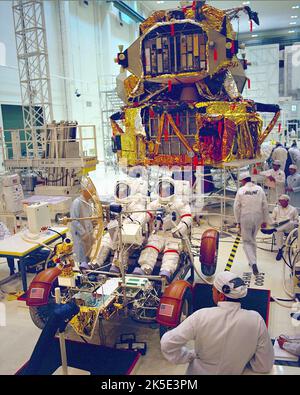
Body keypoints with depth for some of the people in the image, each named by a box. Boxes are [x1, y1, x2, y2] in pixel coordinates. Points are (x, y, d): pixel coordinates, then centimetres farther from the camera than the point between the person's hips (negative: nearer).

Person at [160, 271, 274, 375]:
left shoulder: (201, 317, -27)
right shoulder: (256, 320, -24)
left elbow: (167, 344, -22)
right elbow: (265, 366, -14)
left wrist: (190, 355, -6)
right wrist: (243, 357, 3)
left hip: (199, 371, -1)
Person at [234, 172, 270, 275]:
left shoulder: (241, 190, -6)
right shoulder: (259, 189, 1)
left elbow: (236, 207, -6)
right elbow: (265, 206, 2)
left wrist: (238, 221, 3)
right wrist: (265, 220, 10)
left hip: (245, 218, -3)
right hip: (257, 217, 3)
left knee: (247, 241, 5)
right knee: (253, 239, 21)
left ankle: (253, 263, -12)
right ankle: (252, 261, 30)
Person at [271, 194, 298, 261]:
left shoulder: (293, 209, 18)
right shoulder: (276, 209, 21)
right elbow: (272, 218, 19)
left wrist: (294, 224, -5)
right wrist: (275, 223, -4)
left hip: (289, 228, -1)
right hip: (278, 227, 1)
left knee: (289, 223, -39)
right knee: (279, 232, -37)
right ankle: (280, 250, -38)